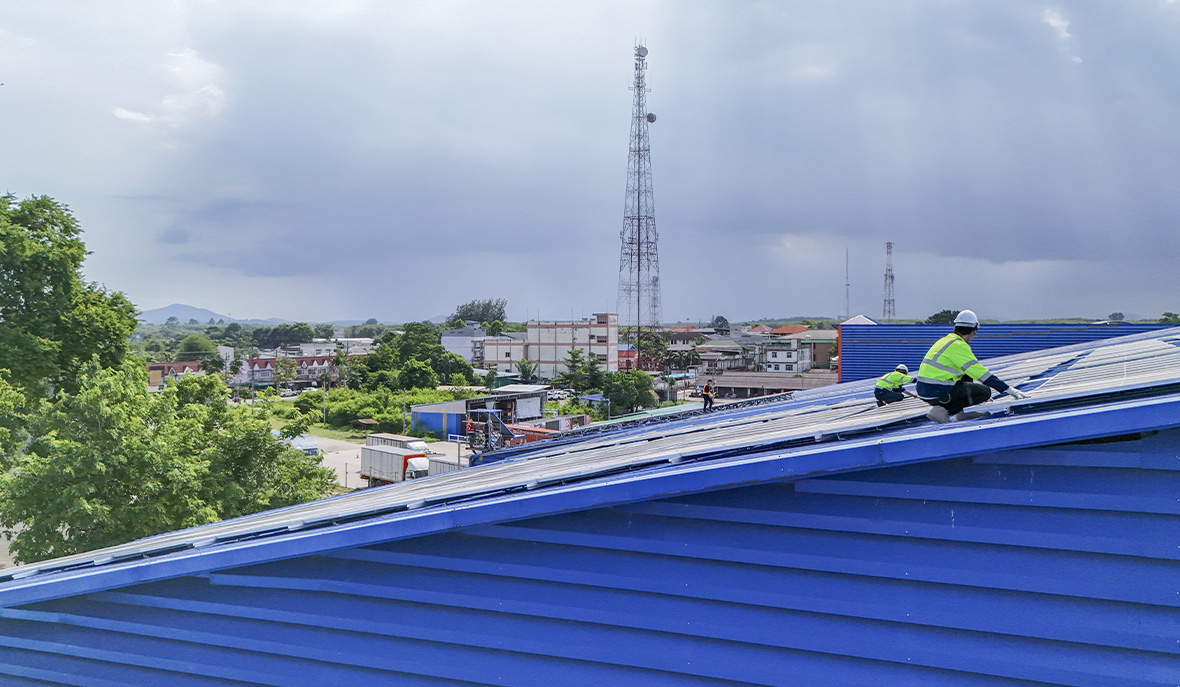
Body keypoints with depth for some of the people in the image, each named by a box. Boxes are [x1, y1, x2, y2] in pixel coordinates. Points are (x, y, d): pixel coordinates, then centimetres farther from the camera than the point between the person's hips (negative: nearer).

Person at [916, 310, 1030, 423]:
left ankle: (964, 411, 20)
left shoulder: (944, 340, 17)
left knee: (967, 377, 27)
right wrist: (1009, 389, -9)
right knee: (985, 392, -1)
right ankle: (944, 410, -8)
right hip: (936, 392, -9)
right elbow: (982, 373, -13)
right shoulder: (958, 346, -12)